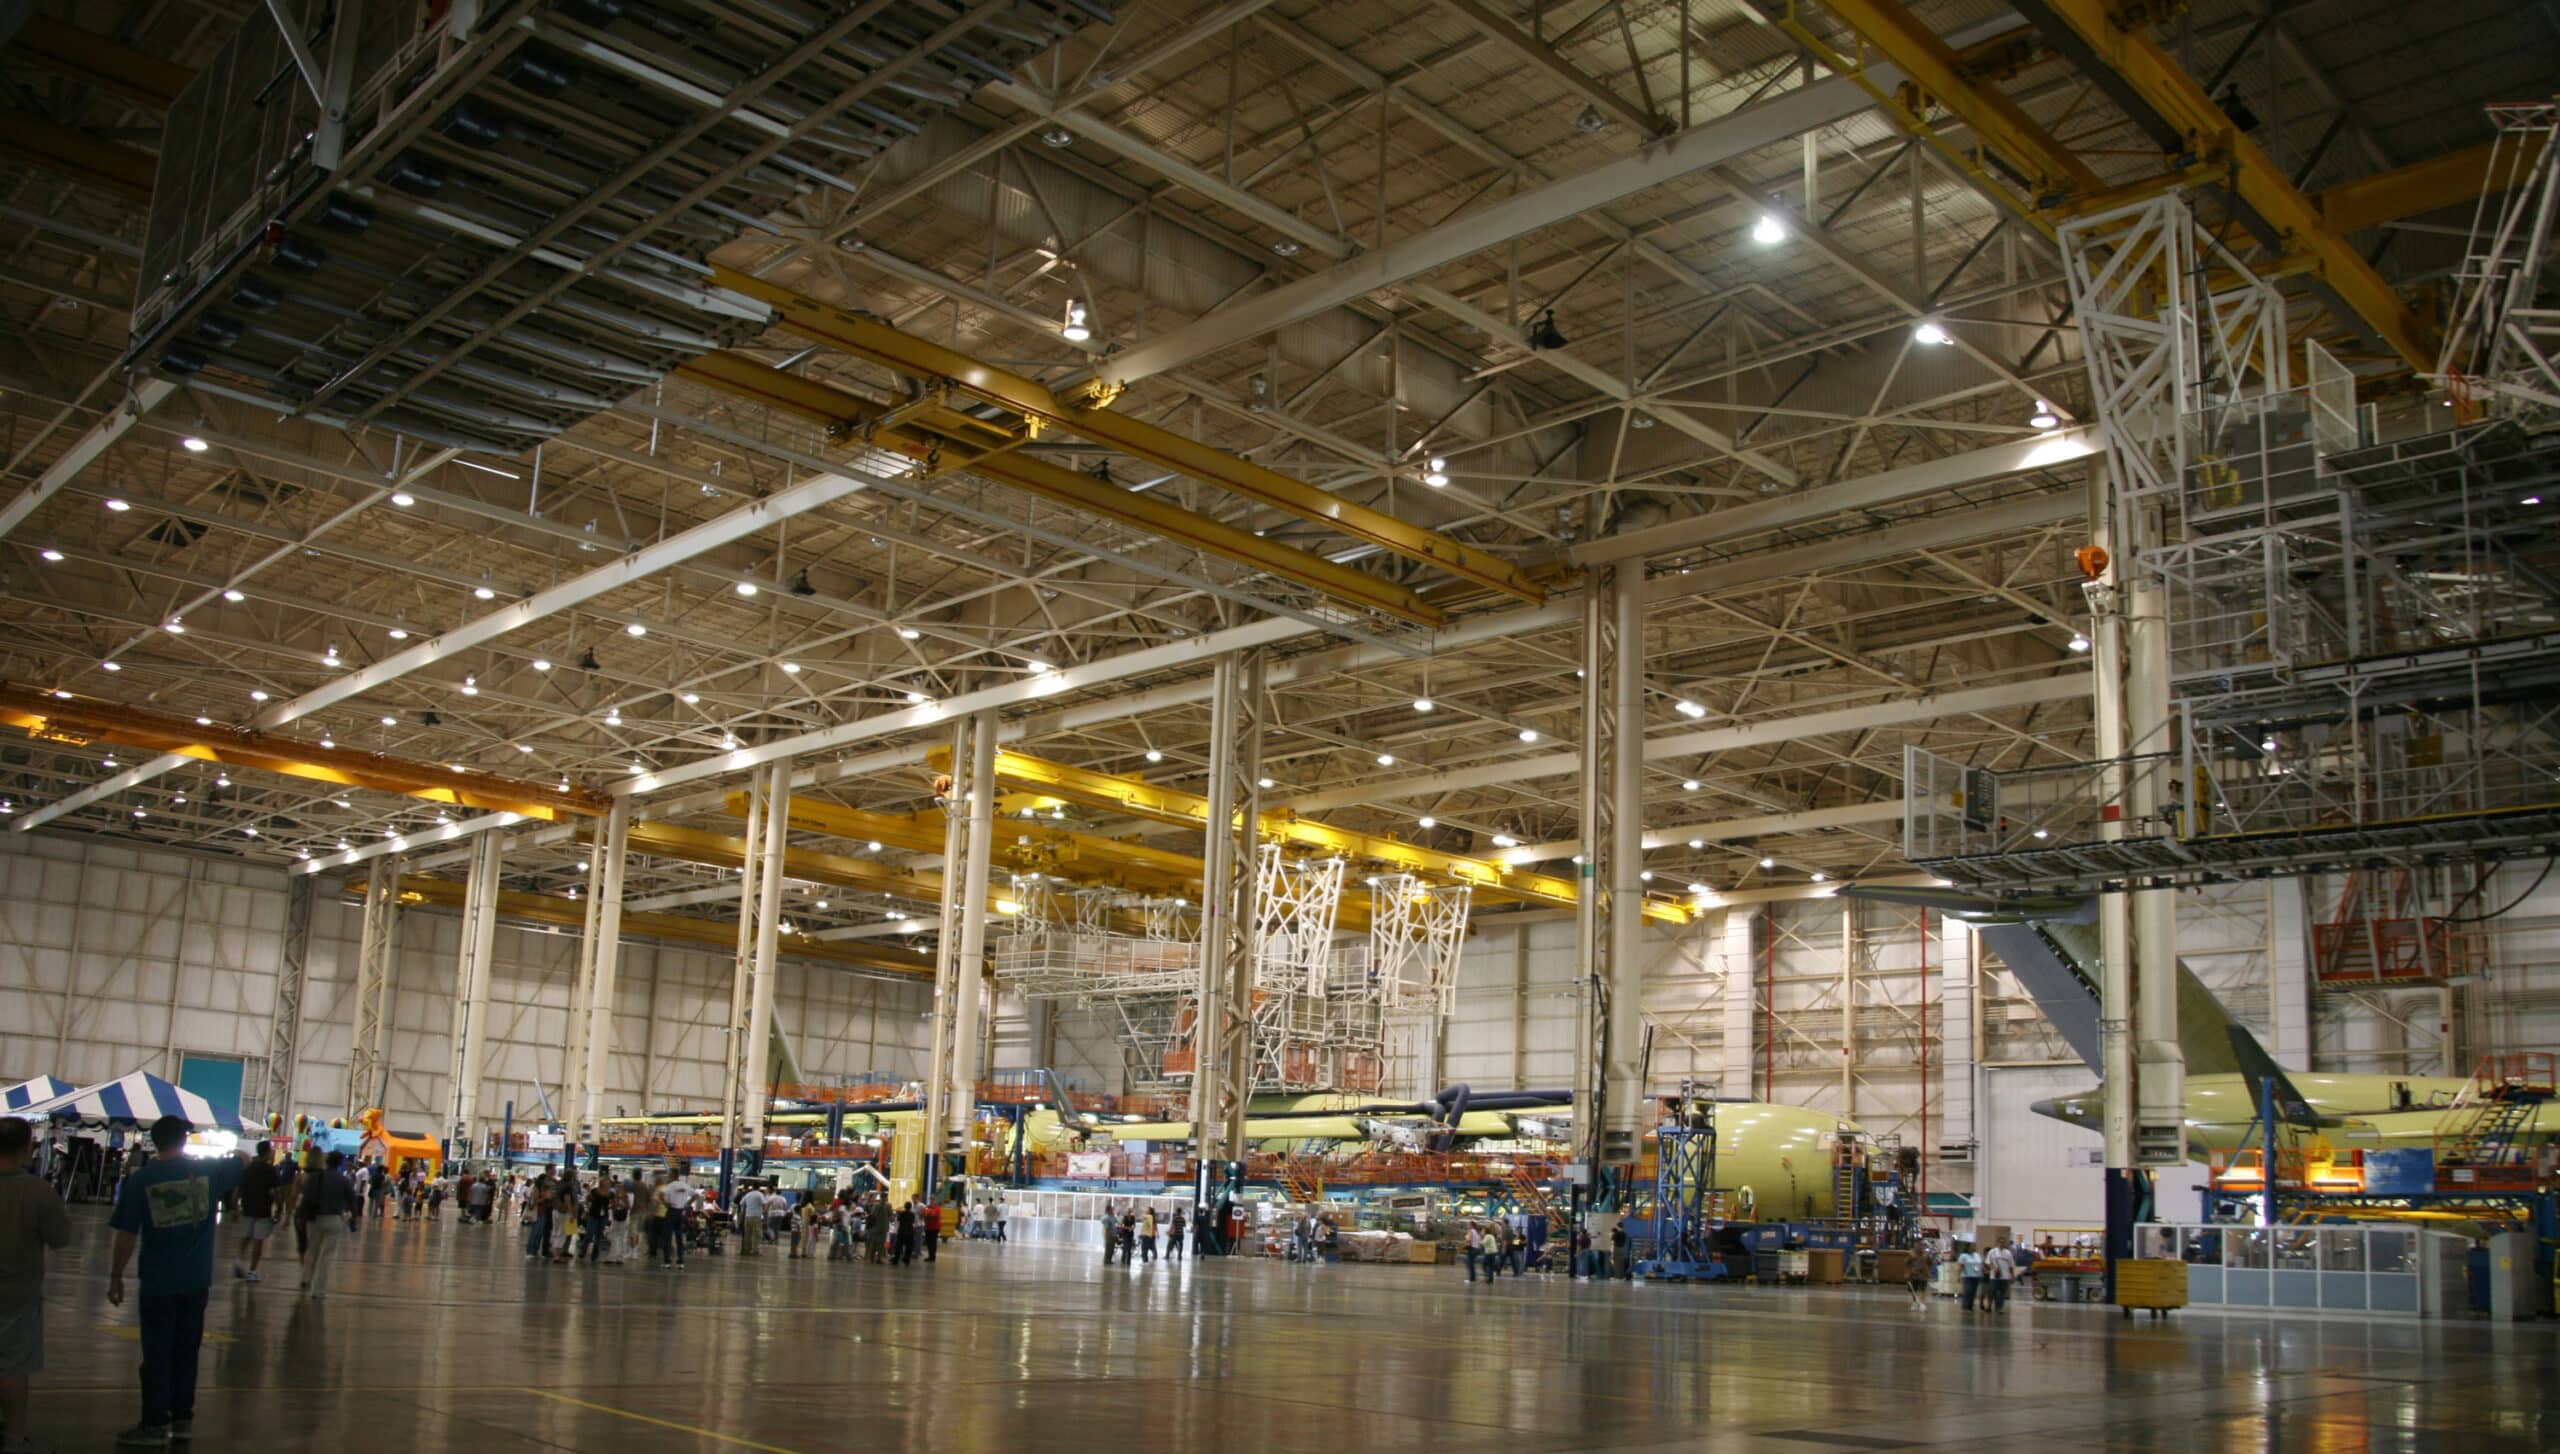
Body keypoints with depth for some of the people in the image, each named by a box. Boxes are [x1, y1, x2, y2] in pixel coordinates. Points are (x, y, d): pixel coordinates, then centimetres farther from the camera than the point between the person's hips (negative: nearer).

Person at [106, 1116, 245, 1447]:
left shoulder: (139, 1181, -10)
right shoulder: (208, 1171, -3)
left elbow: (126, 1235, -9)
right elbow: (245, 1162, 16)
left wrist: (116, 1276, 2)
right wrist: (240, 1156, 39)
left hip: (158, 1284, -3)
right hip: (196, 1282, 3)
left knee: (157, 1355, 5)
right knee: (186, 1351, 15)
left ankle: (155, 1425, 9)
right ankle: (182, 1418, 21)